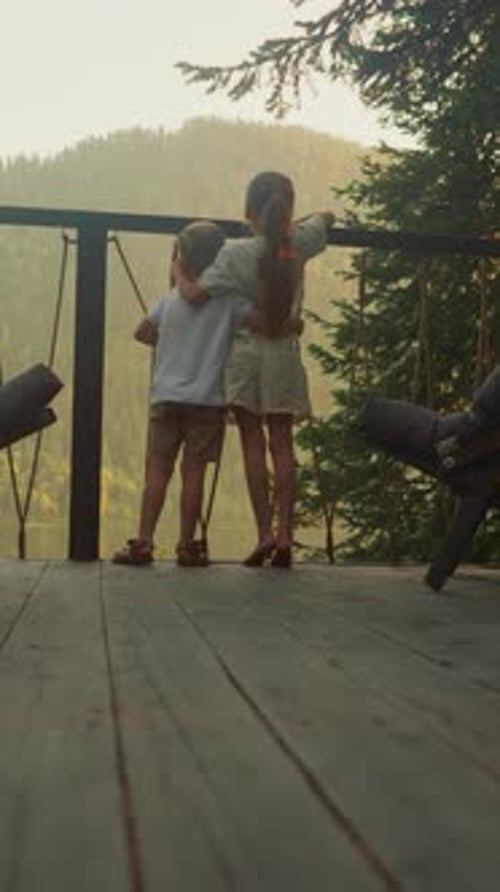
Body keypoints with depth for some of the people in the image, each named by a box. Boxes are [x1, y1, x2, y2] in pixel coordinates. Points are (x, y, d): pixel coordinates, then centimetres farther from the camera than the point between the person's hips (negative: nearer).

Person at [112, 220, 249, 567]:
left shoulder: (171, 299, 8)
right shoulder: (229, 299, -3)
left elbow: (142, 333, 19)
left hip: (166, 396, 2)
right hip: (207, 399, -2)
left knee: (158, 471, 5)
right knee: (194, 472, 1)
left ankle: (143, 543, 2)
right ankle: (187, 546, 6)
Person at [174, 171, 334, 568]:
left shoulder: (236, 253, -10)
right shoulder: (298, 244, 1)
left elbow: (195, 293, -13)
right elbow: (326, 217, 21)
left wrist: (178, 270, 5)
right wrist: (289, 225, 24)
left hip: (245, 350, -2)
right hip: (284, 352, 2)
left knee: (253, 443, 1)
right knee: (282, 444, 4)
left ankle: (264, 532, -3)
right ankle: (284, 532, -2)